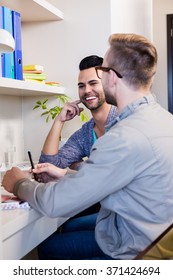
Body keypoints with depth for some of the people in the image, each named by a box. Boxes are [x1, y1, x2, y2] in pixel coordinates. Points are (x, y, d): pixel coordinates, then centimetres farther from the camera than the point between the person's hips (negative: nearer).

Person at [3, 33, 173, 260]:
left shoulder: (126, 138, -31)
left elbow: (55, 203, -24)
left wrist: (19, 184, -4)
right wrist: (67, 175, 7)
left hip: (134, 253, -8)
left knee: (49, 249, 11)